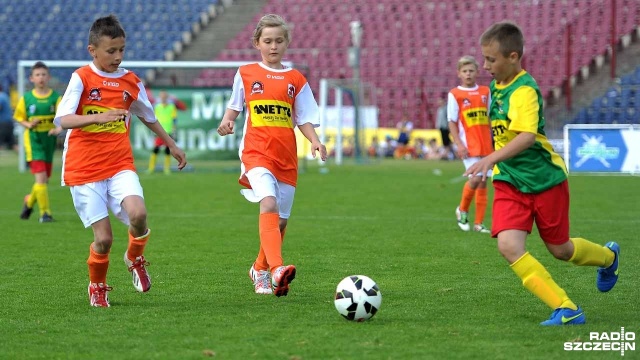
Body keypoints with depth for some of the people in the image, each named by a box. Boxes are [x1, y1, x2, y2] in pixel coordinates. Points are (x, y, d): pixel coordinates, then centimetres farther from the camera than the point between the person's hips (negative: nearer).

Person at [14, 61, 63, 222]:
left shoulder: (56, 97, -2)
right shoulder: (26, 98, -1)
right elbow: (19, 118, 9)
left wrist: (59, 128, -31)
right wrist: (29, 125, -11)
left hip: (49, 142, 2)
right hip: (33, 141, -2)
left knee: (44, 179, 12)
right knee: (41, 177, -15)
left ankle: (29, 201, 41)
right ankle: (45, 212, -7)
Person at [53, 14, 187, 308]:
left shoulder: (131, 82, 8)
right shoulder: (82, 78, -6)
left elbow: (149, 117, 26)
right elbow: (63, 119, -19)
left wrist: (172, 145, 35)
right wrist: (98, 117, -35)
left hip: (120, 165, 3)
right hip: (84, 170, -3)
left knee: (138, 213, -25)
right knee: (103, 238, -8)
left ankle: (135, 258, 7)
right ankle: (97, 287, 22)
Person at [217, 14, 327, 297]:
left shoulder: (295, 79, 10)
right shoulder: (246, 74, 7)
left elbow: (304, 119, 10)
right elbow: (235, 106, 19)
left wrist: (315, 141, -7)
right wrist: (227, 121, -2)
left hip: (286, 157, 3)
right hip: (256, 152, -3)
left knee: (280, 220, 7)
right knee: (269, 203, -28)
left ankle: (260, 270, 32)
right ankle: (277, 269, -42)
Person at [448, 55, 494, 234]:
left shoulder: (485, 92, 9)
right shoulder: (454, 95, -1)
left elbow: (491, 118, 16)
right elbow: (452, 122, -1)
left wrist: (494, 141, 11)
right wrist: (458, 144, -11)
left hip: (486, 145, 4)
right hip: (469, 145, -4)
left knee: (483, 182, 4)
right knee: (475, 178, -17)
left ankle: (479, 223, 11)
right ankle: (462, 209, 9)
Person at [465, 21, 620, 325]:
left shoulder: (524, 91, -21)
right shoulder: (497, 85, 4)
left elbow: (527, 136, -36)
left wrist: (489, 160, -46)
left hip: (545, 179, -7)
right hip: (509, 183, 7)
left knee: (560, 249, 11)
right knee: (509, 246, -17)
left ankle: (608, 256, 47)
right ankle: (566, 309, -14)